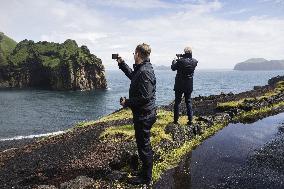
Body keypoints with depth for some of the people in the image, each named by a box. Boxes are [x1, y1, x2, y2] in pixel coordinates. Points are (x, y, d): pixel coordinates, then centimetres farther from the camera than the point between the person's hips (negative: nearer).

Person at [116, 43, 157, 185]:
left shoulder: (144, 72, -24)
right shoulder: (142, 69, 9)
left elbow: (144, 97, -28)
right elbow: (132, 75, 31)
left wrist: (127, 103, -17)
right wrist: (121, 64, 26)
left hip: (143, 116, -10)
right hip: (143, 114, 10)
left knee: (143, 145, 4)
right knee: (144, 144, 22)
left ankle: (146, 177, 21)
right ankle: (146, 170, 40)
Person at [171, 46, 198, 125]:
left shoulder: (180, 61, -17)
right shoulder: (194, 62, -4)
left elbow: (173, 68, -2)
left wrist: (174, 61, 17)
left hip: (179, 85, -3)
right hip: (189, 86, 3)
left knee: (177, 102, 7)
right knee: (188, 102, 13)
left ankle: (175, 120, 10)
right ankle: (190, 120, 12)